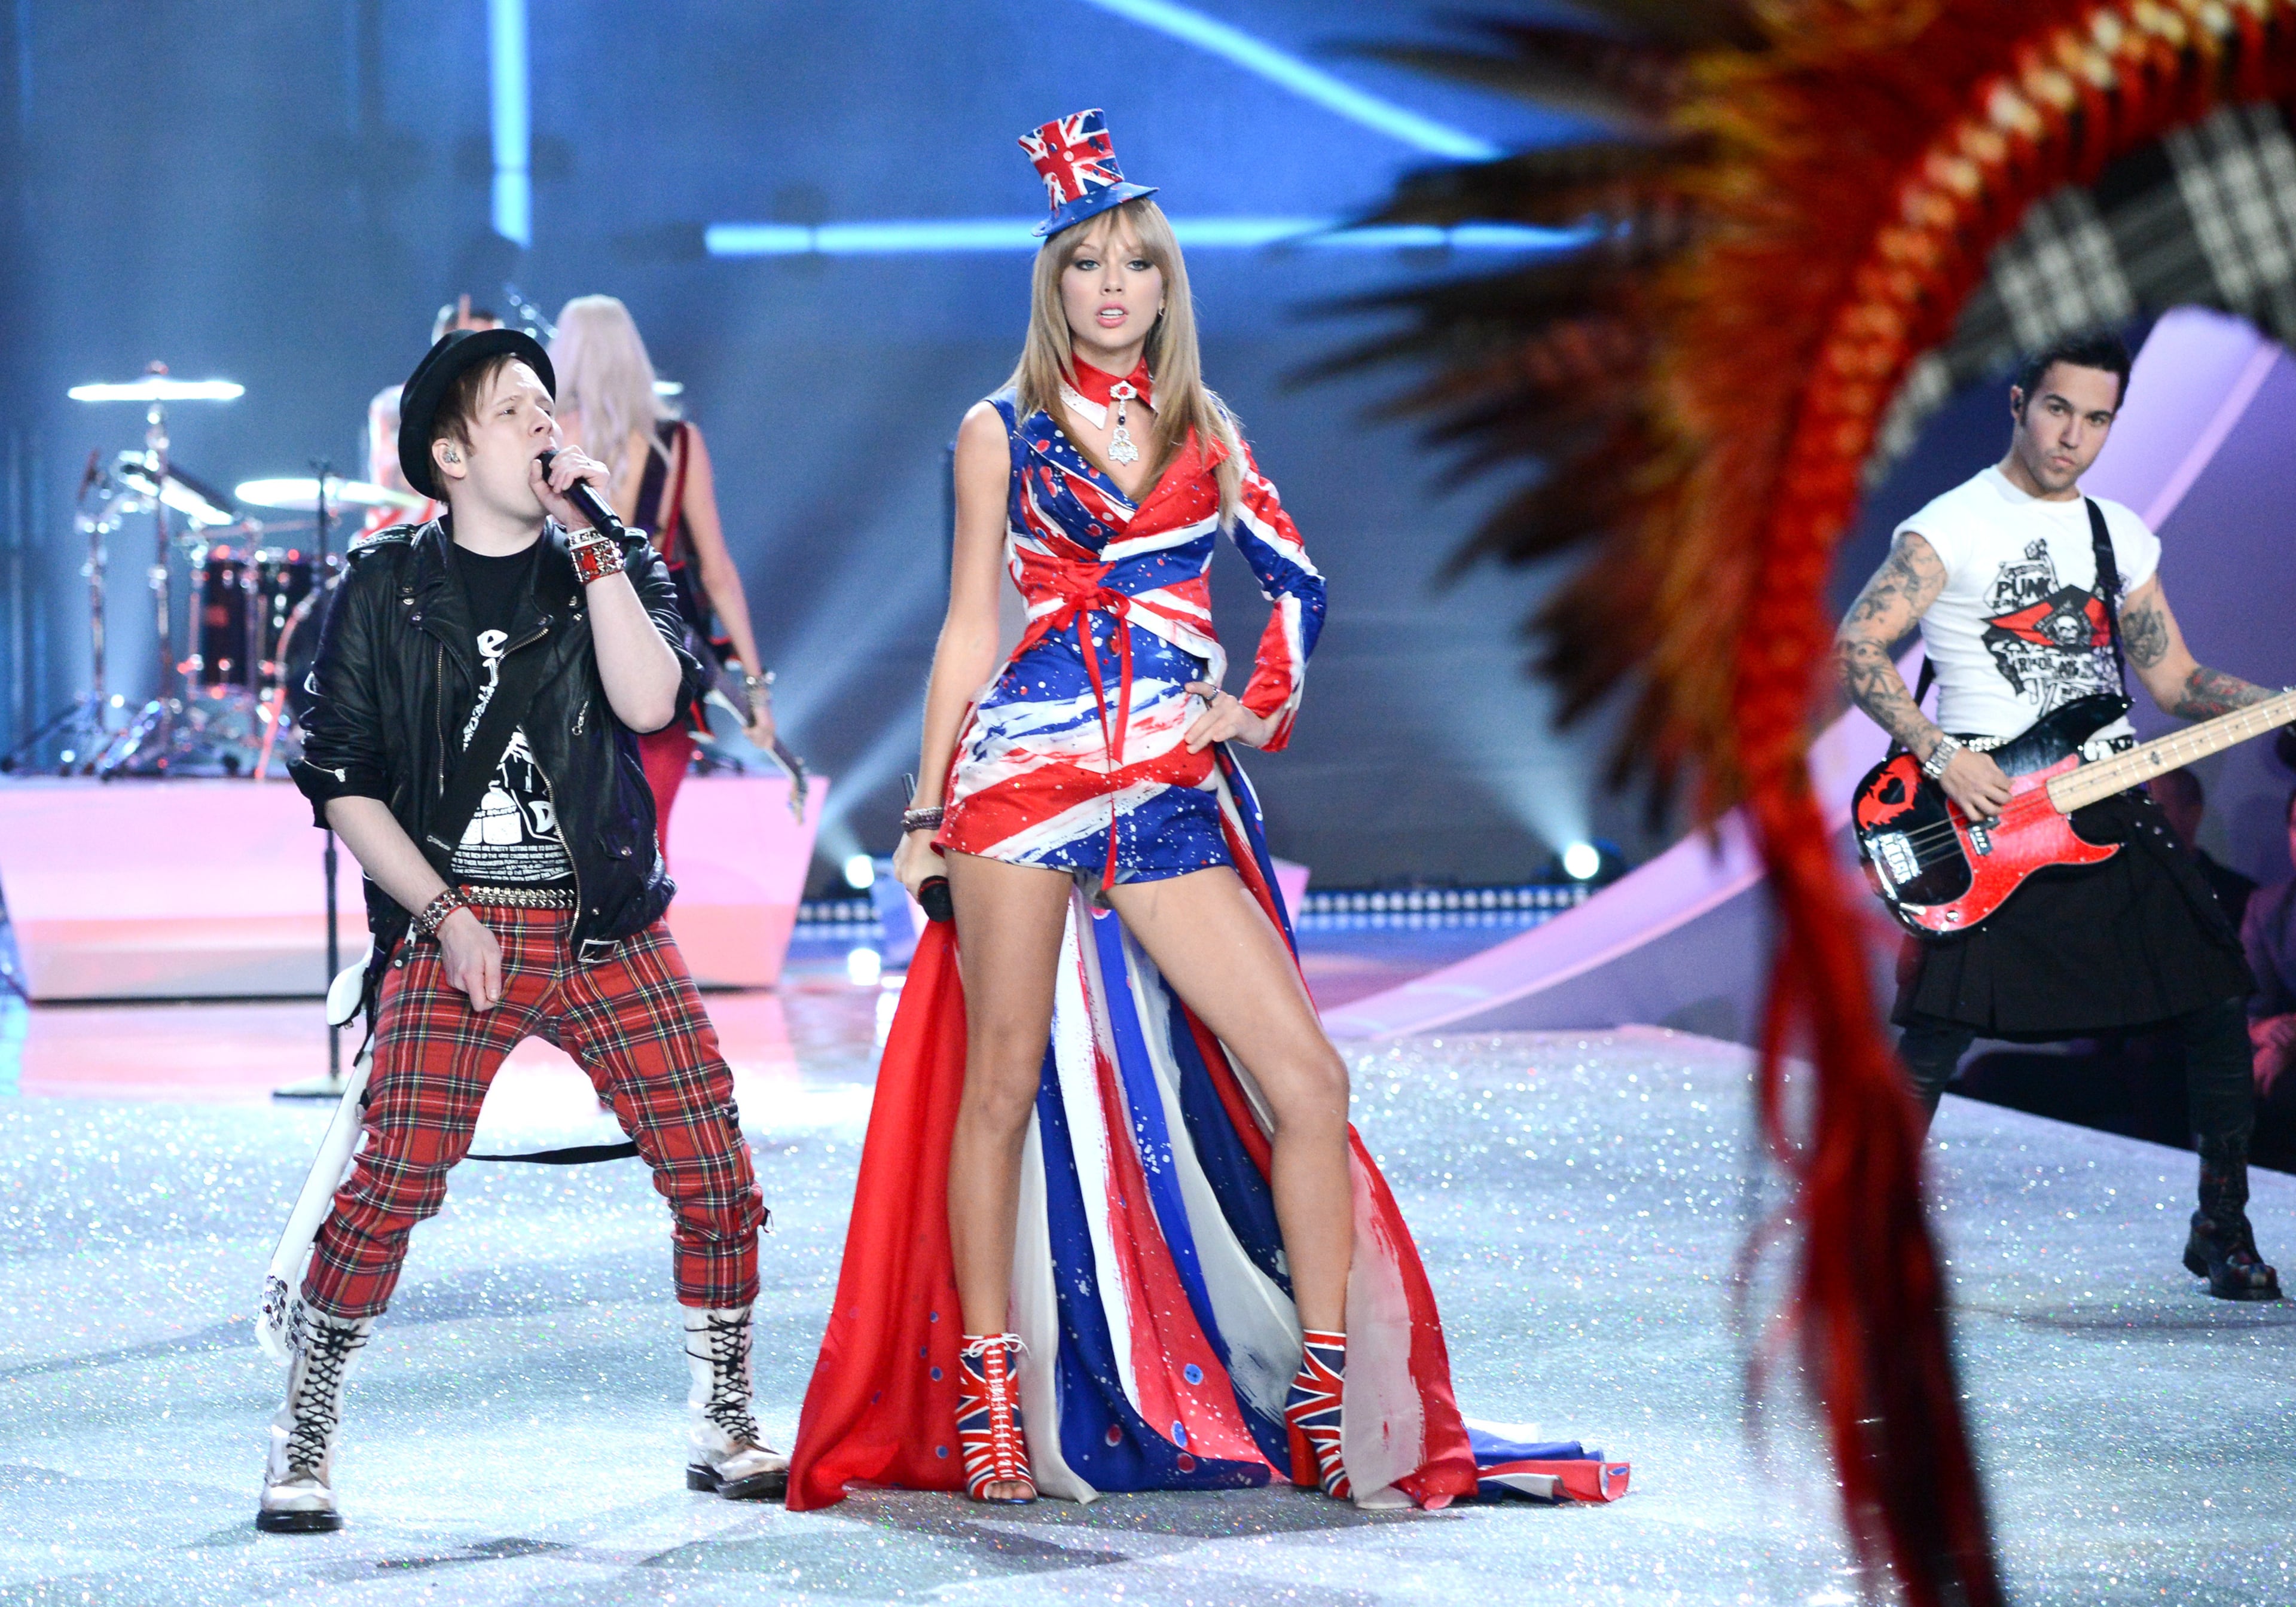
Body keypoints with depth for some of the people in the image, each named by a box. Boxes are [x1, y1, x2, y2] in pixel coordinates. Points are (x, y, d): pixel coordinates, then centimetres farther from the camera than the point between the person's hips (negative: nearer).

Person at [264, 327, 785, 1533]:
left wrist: (589, 539, -9)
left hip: (609, 927, 2)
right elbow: (341, 781, 3)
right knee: (393, 1185, -14)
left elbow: (649, 701, -9)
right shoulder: (388, 589, 6)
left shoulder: (613, 567, 11)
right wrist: (443, 914, -7)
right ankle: (301, 1445, -2)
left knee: (713, 1172, -4)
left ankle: (723, 1430, 12)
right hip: (450, 925, -2)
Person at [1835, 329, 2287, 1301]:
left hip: (2110, 810, 6)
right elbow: (1855, 647, -13)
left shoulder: (2121, 536, 14)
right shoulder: (1951, 528, -6)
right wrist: (1939, 757, -20)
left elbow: (2176, 681, 16)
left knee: (2217, 1005, 1)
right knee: (1936, 1034, -10)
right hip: (1987, 818, -5)